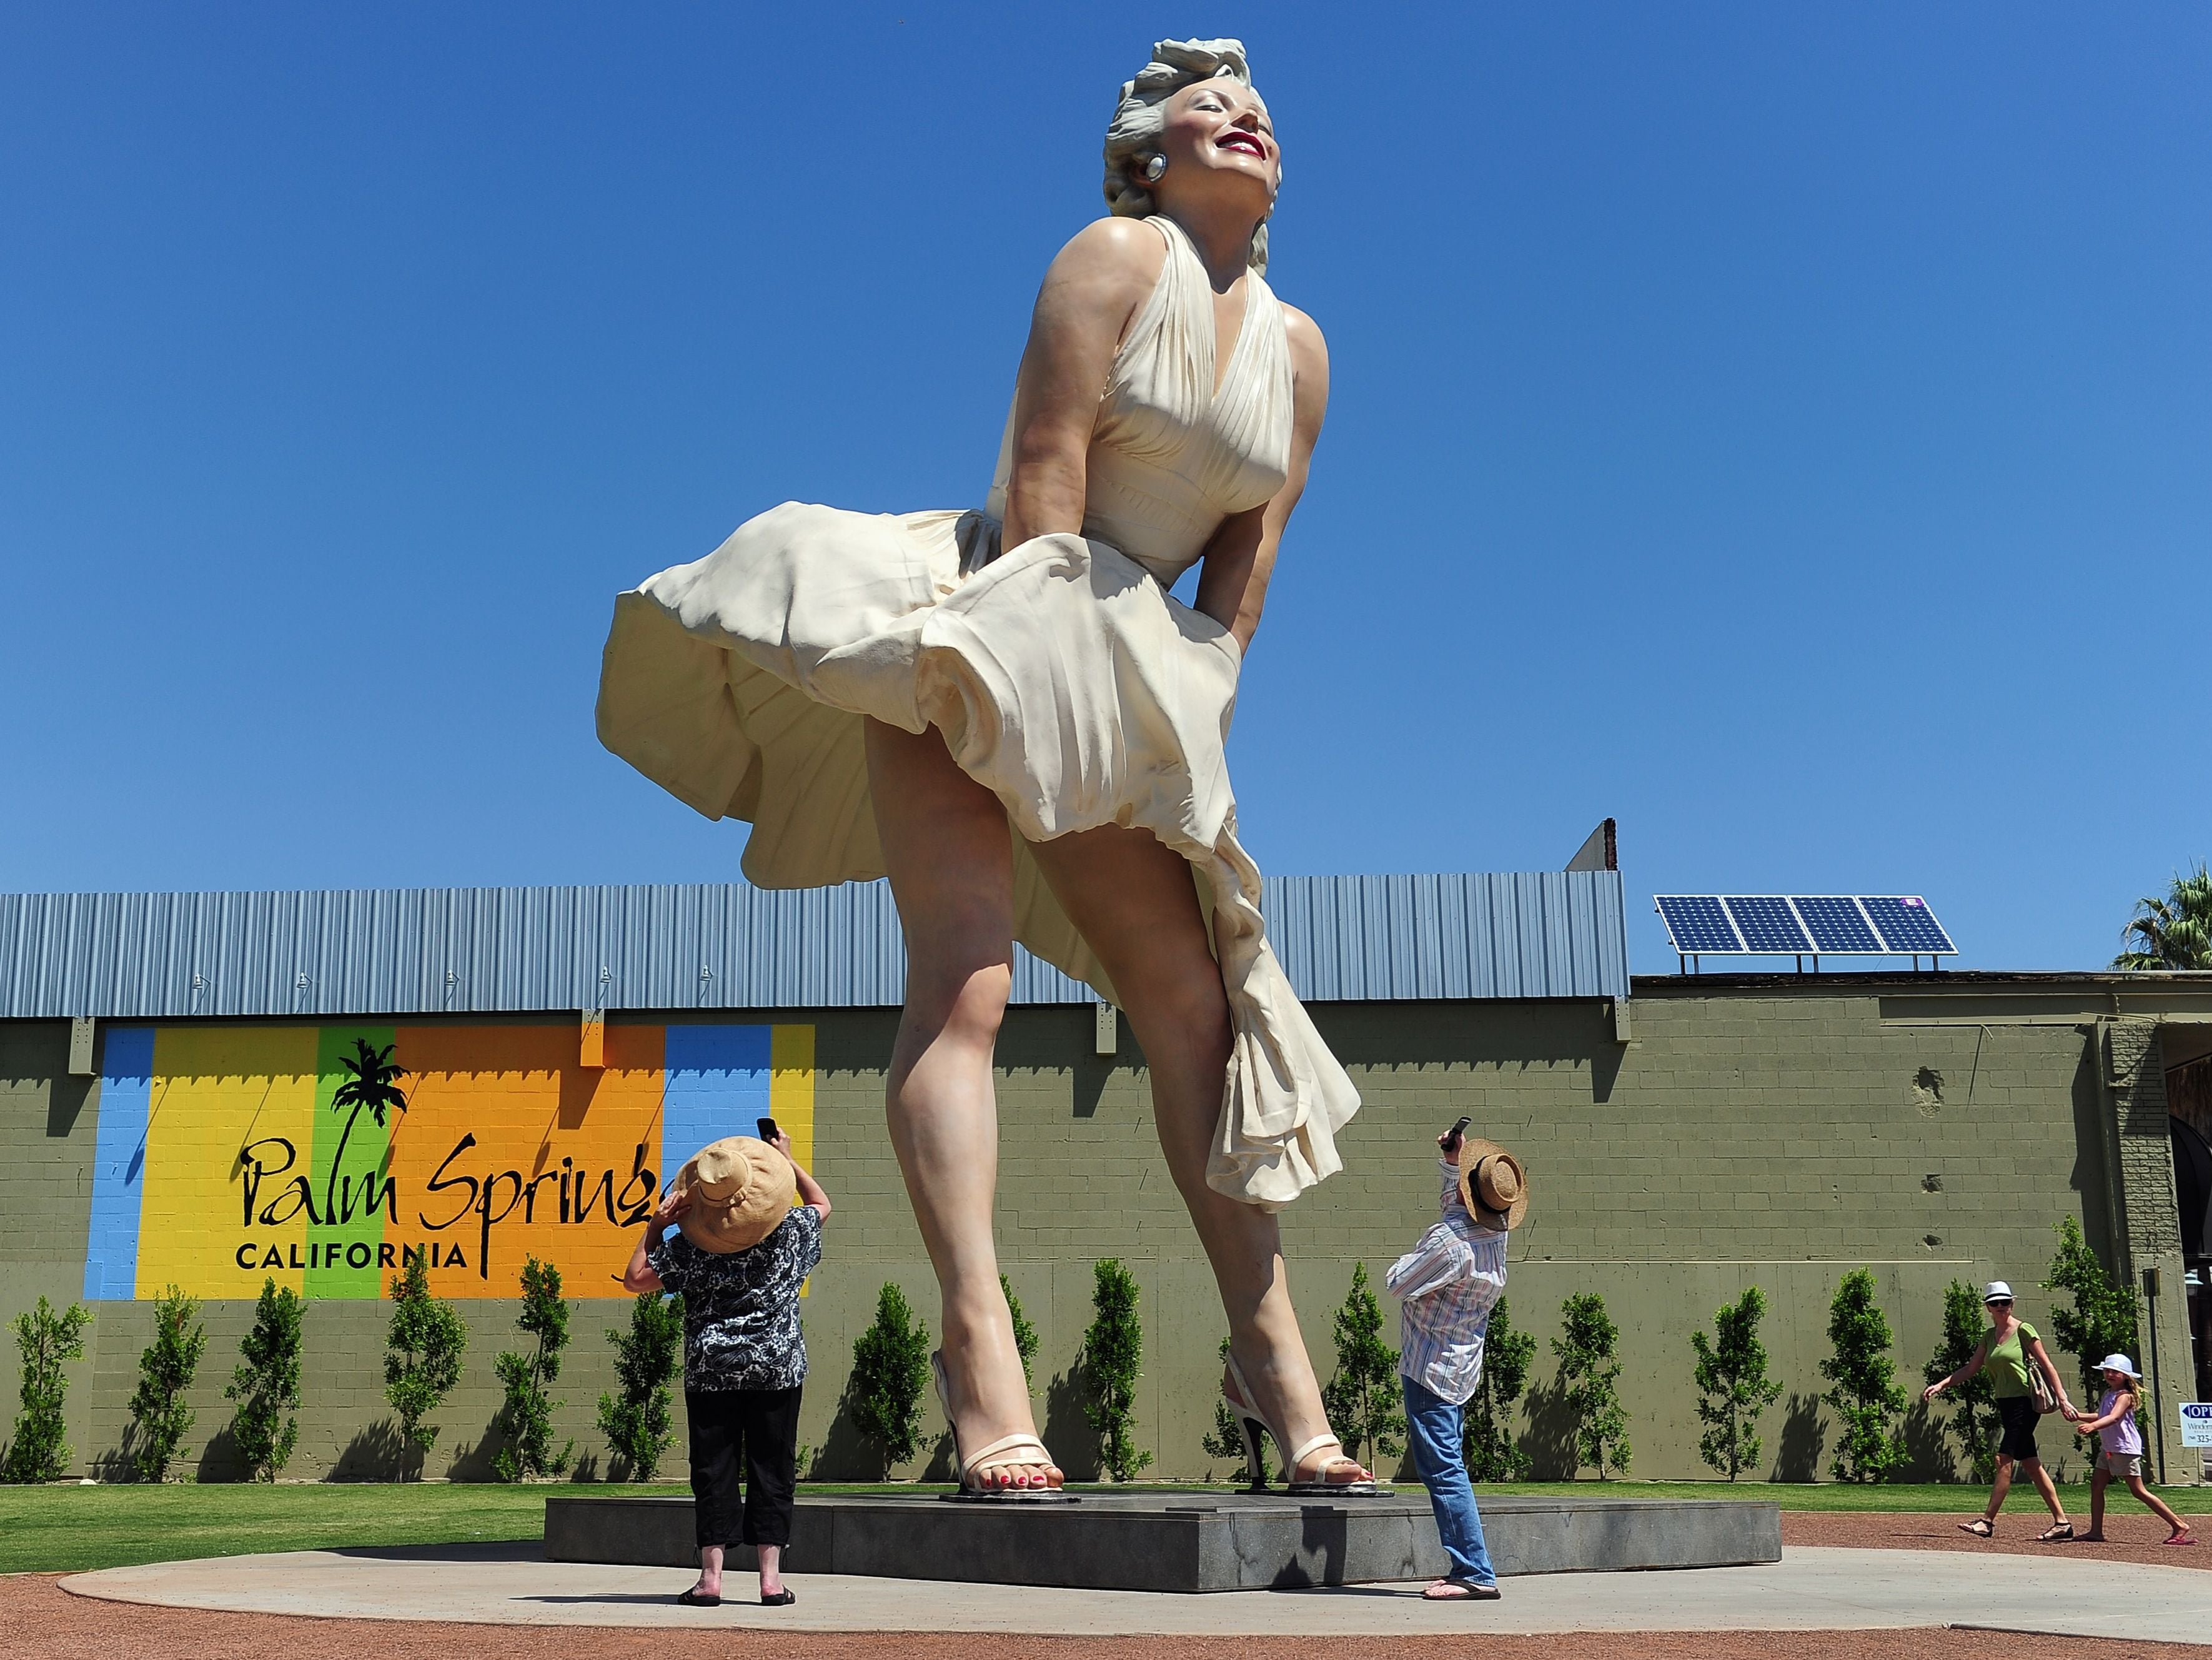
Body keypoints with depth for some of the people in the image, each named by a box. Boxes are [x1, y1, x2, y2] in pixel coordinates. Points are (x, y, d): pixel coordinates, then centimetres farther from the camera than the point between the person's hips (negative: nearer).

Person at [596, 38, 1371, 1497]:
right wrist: (1040, 656, -19)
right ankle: (984, 1375, -31)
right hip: (984, 628, -6)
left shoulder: (1301, 351, 11)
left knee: (1195, 1001, 2)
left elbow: (1251, 557, 7)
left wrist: (1193, 714, -3)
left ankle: (1272, 1351, 10)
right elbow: (1045, 474, -14)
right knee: (968, 978, -22)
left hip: (1119, 694, 6)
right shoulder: (1119, 255, -5)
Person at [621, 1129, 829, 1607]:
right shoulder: (790, 1232, -1)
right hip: (777, 1370, 1)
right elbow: (822, 1204, 20)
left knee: (713, 1471, 4)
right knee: (772, 1470, 5)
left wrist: (654, 1227, 6)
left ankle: (711, 1576, 3)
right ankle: (771, 1577, 4)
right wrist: (787, 1158, 25)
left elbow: (634, 1278, 1)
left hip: (711, 1371, 0)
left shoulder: (687, 1246, -5)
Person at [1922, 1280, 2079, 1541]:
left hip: (2025, 1402, -8)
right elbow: (1971, 1368, 15)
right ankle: (2062, 1522, 14)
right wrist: (1940, 1385, 5)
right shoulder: (1989, 1336, 14)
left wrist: (2062, 1398, -12)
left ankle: (1988, 1521, -12)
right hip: (2005, 1404, 8)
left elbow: (2047, 1366, -6)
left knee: (2004, 1460, -12)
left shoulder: (2024, 1331, -5)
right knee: (2031, 1465, 8)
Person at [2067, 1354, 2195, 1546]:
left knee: (2138, 1491, -7)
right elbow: (2101, 1416, 29)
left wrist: (2092, 1426, -49)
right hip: (2108, 1449, 9)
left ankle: (2179, 1526, -1)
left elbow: (2114, 1417, -32)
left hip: (2125, 1449, -9)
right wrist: (2080, 1417, 14)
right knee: (2096, 1485, 5)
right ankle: (2096, 1531, 8)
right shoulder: (2108, 1394, 14)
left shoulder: (2124, 1396, -15)